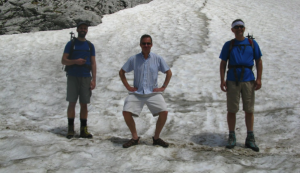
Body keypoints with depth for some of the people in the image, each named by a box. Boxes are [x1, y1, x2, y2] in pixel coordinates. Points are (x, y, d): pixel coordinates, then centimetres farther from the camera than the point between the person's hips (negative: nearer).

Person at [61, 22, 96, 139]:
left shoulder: (90, 45, 11)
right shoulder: (71, 44, 5)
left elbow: (93, 64, 9)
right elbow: (63, 61, 2)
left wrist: (94, 80, 0)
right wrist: (75, 61, -17)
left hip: (86, 77, 2)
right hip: (73, 77, -2)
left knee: (84, 104, 2)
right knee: (72, 103, -2)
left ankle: (83, 130, 7)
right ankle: (70, 129, 6)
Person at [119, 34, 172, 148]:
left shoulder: (157, 59, 2)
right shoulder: (133, 59, 2)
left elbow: (169, 72, 11)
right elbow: (121, 72, 12)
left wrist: (163, 87, 3)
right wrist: (128, 86, 3)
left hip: (153, 93, 0)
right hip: (136, 93, 0)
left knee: (164, 112, -18)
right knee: (126, 112, -18)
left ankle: (156, 138, 4)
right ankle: (135, 138, 4)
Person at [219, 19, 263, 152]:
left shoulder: (252, 43, 9)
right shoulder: (228, 45, 7)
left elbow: (259, 62, 9)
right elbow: (223, 63, 7)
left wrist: (259, 79, -1)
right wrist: (222, 80, -3)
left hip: (248, 80, 1)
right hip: (232, 80, 0)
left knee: (249, 110, 4)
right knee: (231, 110, 3)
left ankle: (250, 139, 13)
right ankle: (231, 137, 14)